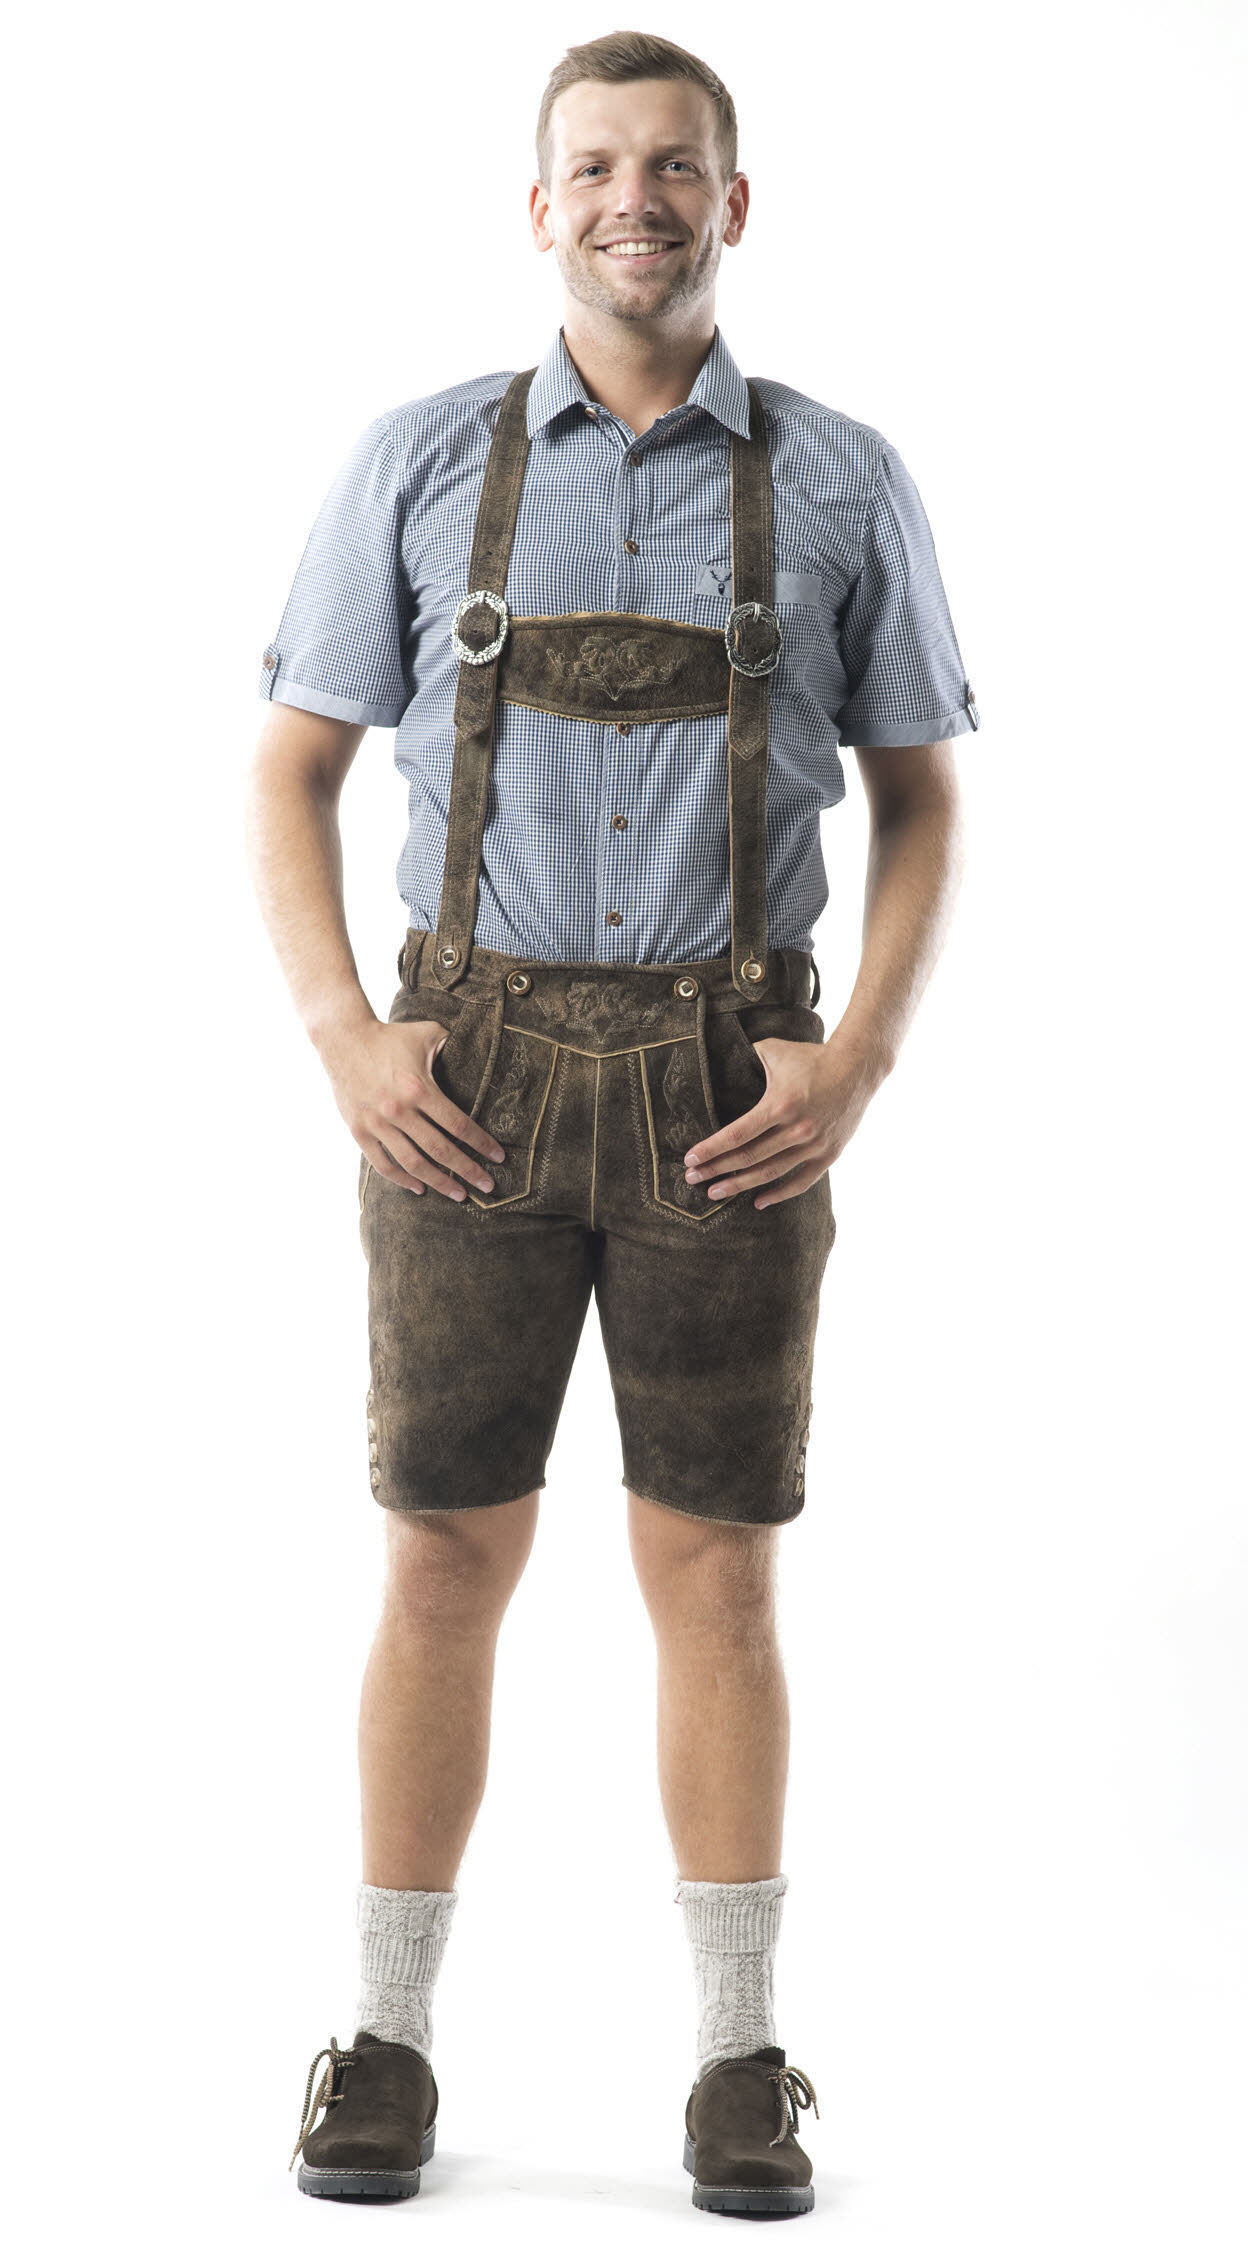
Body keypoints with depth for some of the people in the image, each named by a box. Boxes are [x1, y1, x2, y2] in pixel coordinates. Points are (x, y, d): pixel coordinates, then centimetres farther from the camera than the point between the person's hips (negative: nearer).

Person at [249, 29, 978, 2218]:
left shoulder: (844, 483, 4)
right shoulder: (419, 464, 4)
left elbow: (920, 801, 9)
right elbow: (290, 769, 8)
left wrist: (854, 1061, -6)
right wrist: (345, 1039, -6)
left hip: (731, 1100, 0)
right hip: (473, 1075, 0)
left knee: (717, 1573, 3)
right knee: (446, 1555, 2)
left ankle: (740, 2066, 13)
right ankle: (388, 2043, 14)